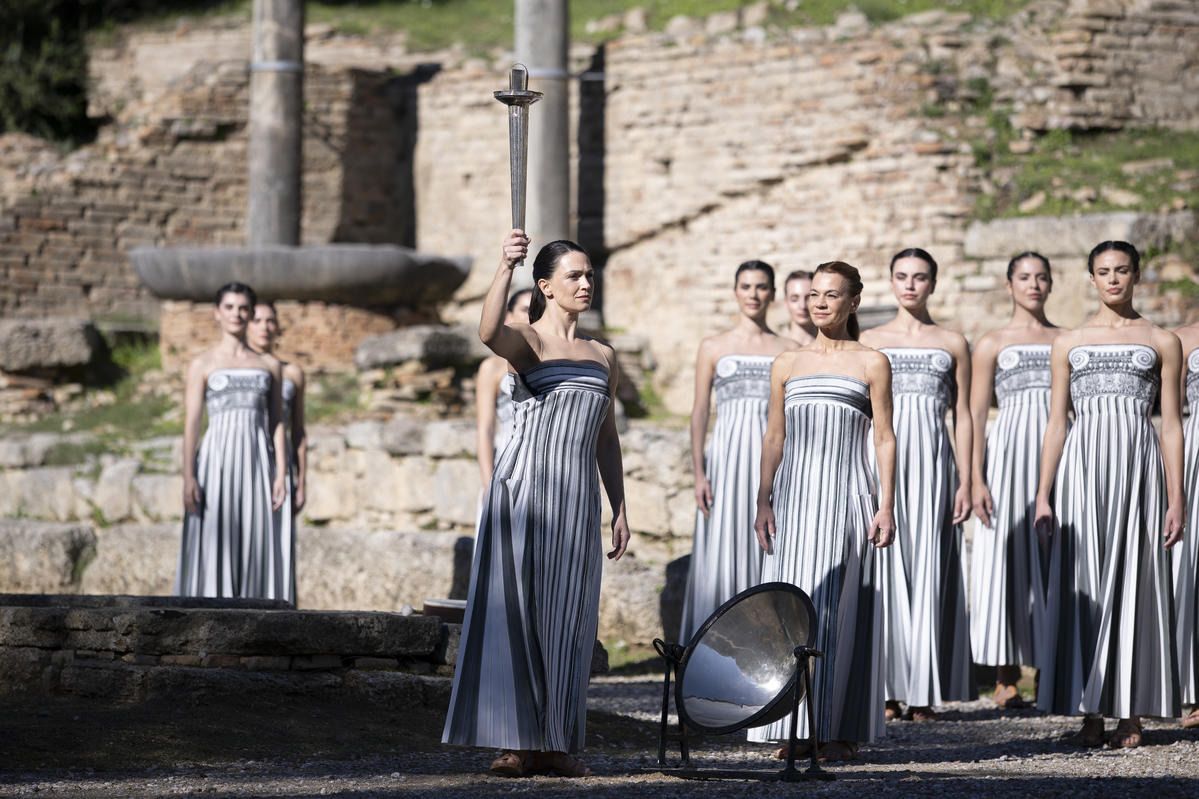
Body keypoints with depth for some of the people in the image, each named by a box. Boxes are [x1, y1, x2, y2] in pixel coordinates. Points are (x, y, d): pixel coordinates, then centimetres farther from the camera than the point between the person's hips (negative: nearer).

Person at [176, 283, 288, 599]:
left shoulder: (269, 366, 13)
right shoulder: (202, 365, 5)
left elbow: (277, 423, 10)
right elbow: (191, 423, -1)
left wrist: (281, 474, 0)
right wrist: (189, 477, -10)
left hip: (256, 463, 2)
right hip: (217, 461, -2)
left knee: (255, 547, -2)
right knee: (214, 547, -6)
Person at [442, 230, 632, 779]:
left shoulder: (603, 357, 17)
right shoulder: (526, 342, 0)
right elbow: (489, 331, -25)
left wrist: (619, 509, 16)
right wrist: (505, 267, -38)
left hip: (577, 498, 5)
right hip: (524, 485, -5)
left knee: (567, 616, 3)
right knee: (515, 607, -5)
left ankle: (555, 743, 8)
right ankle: (514, 739, -4)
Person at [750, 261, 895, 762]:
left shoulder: (871, 364, 4)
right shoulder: (787, 364, 12)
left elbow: (885, 439, 2)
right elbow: (774, 438, 13)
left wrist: (886, 506, -5)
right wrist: (763, 501, 4)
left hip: (847, 495, -3)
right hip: (794, 494, 3)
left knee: (839, 608, -4)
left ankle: (838, 731, 0)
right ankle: (796, 730, 3)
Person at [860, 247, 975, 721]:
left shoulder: (952, 344, 9)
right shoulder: (870, 342, 10)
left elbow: (962, 416, 7)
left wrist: (965, 482, 0)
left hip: (932, 460, 0)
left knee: (928, 570, -3)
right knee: (887, 571, -4)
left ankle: (922, 694, 0)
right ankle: (888, 691, -1)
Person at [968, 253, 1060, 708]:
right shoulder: (992, 345, 7)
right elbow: (975, 416, 3)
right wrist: (976, 479, -7)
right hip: (1010, 451, -2)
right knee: (1007, 559, -5)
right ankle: (1006, 680, -2)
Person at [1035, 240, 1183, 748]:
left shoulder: (1162, 342, 8)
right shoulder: (1068, 344, 12)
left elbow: (1172, 425, 6)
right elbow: (1056, 423, 11)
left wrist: (1176, 498, -1)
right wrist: (1044, 494, 3)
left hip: (1139, 463, -1)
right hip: (1082, 464, 1)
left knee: (1134, 583, -2)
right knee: (1084, 585, -3)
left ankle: (1131, 714, 2)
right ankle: (1089, 713, 1)